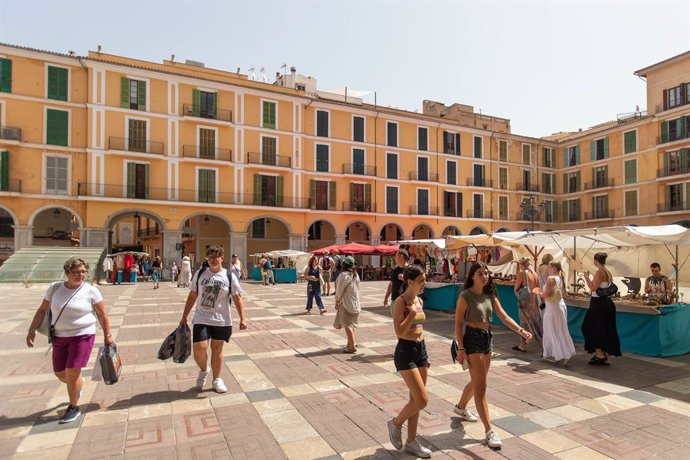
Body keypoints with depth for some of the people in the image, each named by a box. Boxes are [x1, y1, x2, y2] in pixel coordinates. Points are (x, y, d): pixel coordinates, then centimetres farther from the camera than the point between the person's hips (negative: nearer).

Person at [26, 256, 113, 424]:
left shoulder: (91, 291, -10)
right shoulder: (55, 288, 0)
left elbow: (102, 315, -4)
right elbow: (42, 310, 8)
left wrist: (107, 335, -3)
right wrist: (32, 330, 1)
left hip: (82, 336, -4)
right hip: (60, 337, 4)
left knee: (72, 372, -7)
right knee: (60, 373, 12)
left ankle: (73, 408, 12)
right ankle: (76, 388, 45)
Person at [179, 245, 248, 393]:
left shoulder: (229, 277, -4)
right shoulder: (200, 274, 1)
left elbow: (237, 299, -3)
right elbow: (192, 296, 7)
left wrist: (242, 318, -12)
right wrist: (184, 317, 8)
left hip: (221, 321, 0)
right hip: (201, 319, 1)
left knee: (217, 348, 9)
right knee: (199, 348, -11)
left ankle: (217, 379, 28)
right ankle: (203, 370, 22)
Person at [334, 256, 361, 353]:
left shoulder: (343, 275, -17)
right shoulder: (355, 275, 6)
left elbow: (339, 290, -12)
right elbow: (357, 288, 11)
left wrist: (337, 301, 2)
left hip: (346, 303, -8)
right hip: (355, 303, 8)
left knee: (347, 324, -3)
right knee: (351, 324, 20)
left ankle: (352, 346, -5)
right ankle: (351, 342, 30)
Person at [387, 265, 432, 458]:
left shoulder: (419, 300, 8)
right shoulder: (400, 301, -16)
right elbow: (399, 332, -23)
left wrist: (425, 354, 18)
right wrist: (412, 312, -24)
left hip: (421, 349, 8)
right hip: (405, 351, -8)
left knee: (415, 400, 14)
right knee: (422, 400, -8)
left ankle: (411, 442, 27)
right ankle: (396, 423, 17)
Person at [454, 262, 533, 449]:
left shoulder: (490, 295, 5)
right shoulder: (466, 296, -14)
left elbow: (503, 316, 1)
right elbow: (458, 323, -13)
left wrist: (521, 330, -14)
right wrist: (461, 348, -17)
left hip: (487, 338, 8)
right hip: (472, 339, -7)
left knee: (477, 382, 21)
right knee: (481, 386, -4)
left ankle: (460, 407, 45)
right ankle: (489, 431, 3)